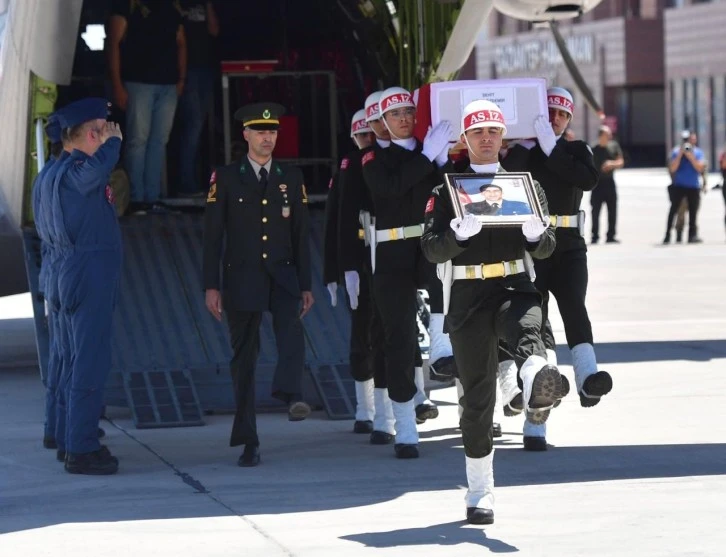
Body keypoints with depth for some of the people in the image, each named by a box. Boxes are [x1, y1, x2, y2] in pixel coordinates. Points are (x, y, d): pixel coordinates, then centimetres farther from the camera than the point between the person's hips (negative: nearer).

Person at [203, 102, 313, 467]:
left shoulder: (291, 177, 10)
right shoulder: (226, 178, 3)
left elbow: (301, 234, 12)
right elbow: (212, 235, 1)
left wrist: (306, 285, 9)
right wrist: (211, 286, -5)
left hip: (282, 275, 1)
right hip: (242, 279, -1)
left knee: (291, 329, -30)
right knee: (243, 358, 1)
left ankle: (291, 395, -48)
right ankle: (248, 443, 6)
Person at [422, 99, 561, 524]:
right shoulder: (449, 191, 9)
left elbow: (546, 249, 9)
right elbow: (433, 250, -2)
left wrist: (536, 232, -15)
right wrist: (460, 232, -23)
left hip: (516, 286, 0)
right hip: (469, 297, 0)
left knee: (528, 327, -37)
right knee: (477, 394, 3)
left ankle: (538, 388, -72)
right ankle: (480, 495, 14)